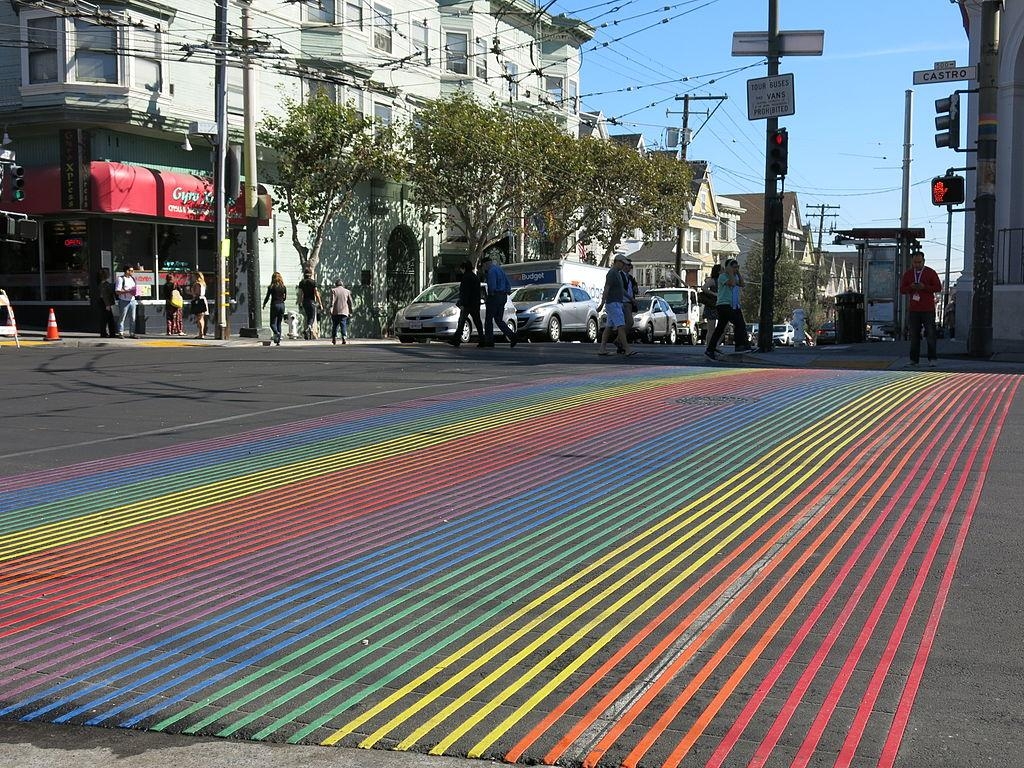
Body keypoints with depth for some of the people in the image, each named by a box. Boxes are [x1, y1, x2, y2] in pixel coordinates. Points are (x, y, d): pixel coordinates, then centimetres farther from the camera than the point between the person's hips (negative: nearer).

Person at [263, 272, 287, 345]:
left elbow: (267, 297, -4)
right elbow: (285, 297, 9)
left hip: (274, 305, -4)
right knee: (279, 323, 12)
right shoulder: (283, 287, 3)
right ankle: (278, 341, 7)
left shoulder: (271, 287, -7)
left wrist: (264, 304, 13)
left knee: (273, 323, 3)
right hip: (282, 305, 4)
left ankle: (276, 333, -29)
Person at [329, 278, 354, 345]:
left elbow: (332, 300, -8)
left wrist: (331, 309, -10)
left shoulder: (333, 290, 3)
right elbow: (350, 302, 10)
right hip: (344, 311, 1)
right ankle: (344, 338, -16)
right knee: (344, 325, -1)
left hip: (335, 312, -1)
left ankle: (334, 339, 8)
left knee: (335, 325, 9)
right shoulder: (347, 291, 10)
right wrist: (350, 312, 15)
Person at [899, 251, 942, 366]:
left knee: (930, 334, -5)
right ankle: (914, 359, 6)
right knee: (914, 335, 2)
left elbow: (938, 288, -2)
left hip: (928, 309, -3)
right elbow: (902, 290, 9)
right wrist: (911, 287, -11)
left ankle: (932, 359, -2)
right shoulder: (908, 274, 10)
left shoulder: (930, 273, 2)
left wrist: (925, 287, -16)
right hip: (913, 309, 3)